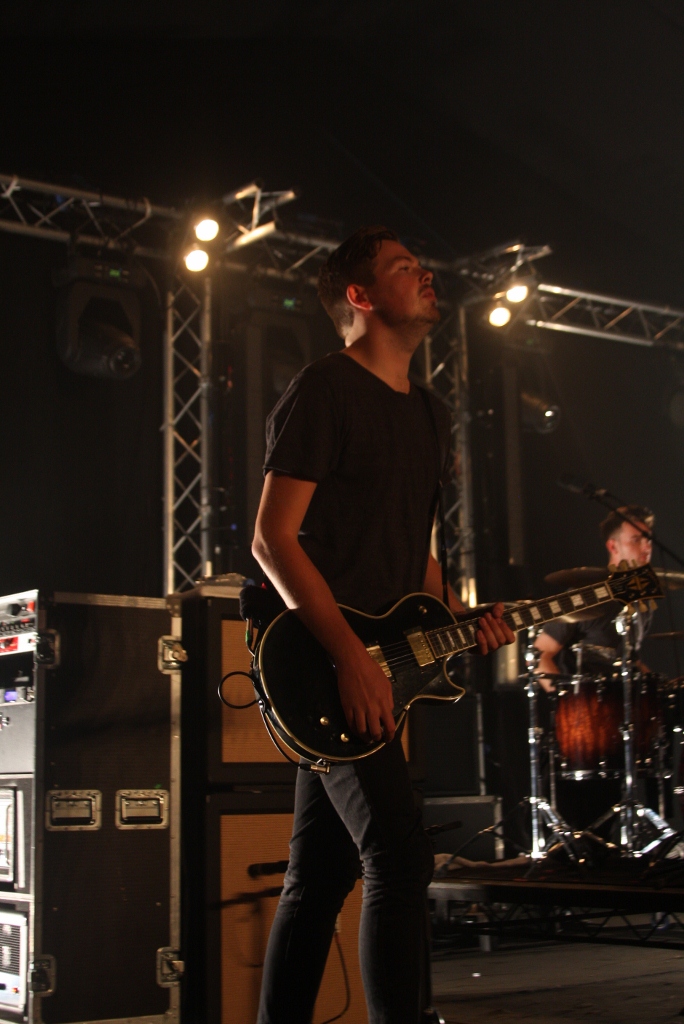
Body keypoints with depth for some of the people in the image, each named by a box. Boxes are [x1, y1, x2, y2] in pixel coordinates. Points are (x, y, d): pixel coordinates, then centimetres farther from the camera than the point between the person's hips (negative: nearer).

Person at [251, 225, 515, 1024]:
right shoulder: (323, 391, -7)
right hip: (325, 660, -8)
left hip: (376, 666, 8)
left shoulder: (428, 415, 20)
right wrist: (349, 654, -20)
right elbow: (272, 539, -14)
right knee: (398, 855, -15)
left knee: (319, 877, 11)